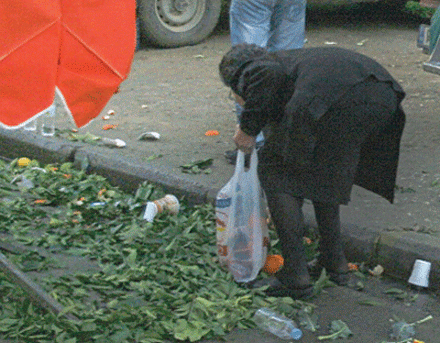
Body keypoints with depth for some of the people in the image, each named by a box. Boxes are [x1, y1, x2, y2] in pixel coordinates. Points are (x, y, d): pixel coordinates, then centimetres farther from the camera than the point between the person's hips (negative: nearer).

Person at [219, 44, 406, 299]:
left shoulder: (250, 71, 22)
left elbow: (270, 75, -6)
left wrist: (249, 129, 6)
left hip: (336, 101, -8)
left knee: (274, 170, 12)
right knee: (323, 171, 32)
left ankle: (295, 276, 9)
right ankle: (335, 263, 32)